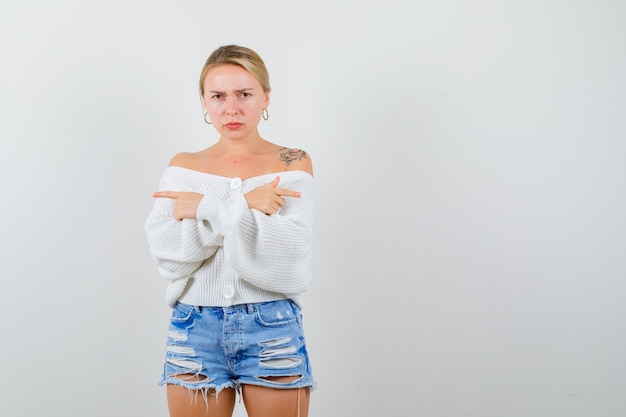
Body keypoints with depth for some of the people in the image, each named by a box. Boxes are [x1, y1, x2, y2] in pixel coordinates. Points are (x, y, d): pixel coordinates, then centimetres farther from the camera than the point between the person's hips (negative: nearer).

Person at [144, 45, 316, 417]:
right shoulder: (183, 167, 6)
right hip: (196, 330, 2)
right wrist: (242, 206, -15)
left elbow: (288, 254, -13)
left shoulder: (293, 163, 0)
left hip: (272, 330, -1)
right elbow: (168, 256, -7)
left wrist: (208, 208, -14)